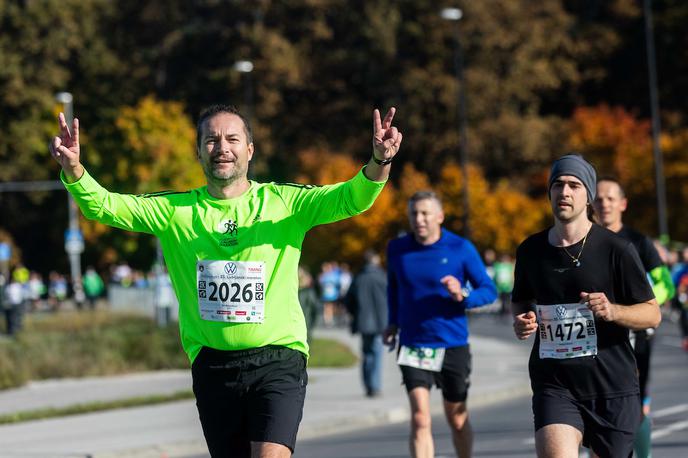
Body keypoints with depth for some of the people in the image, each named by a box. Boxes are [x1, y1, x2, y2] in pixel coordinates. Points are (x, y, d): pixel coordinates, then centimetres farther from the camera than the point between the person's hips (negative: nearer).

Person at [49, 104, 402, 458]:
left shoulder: (284, 202, 1)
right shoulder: (175, 210, 6)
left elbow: (349, 199, -12)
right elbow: (102, 206, -1)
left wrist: (378, 164, -34)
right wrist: (73, 169, -22)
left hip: (277, 361, -2)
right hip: (212, 365, 3)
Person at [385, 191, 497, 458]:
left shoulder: (461, 249, -5)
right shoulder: (397, 249, 2)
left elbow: (489, 291, -3)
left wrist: (463, 295, -21)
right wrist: (393, 323, 15)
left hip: (453, 345, 0)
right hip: (413, 346, 1)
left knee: (457, 419, 13)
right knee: (420, 418, -14)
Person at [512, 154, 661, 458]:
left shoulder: (616, 249, -5)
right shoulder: (530, 250, 6)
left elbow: (653, 314, -2)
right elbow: (520, 300, 24)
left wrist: (612, 311, -21)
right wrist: (522, 321, 1)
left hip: (612, 388, -1)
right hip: (553, 385, 1)